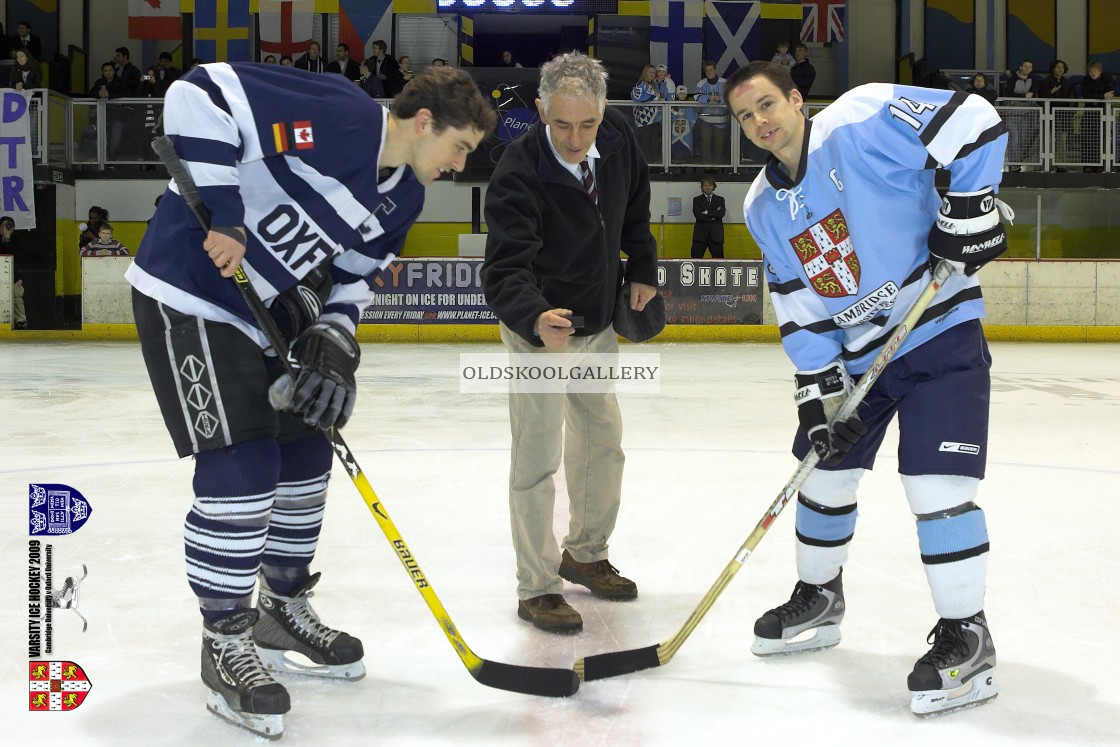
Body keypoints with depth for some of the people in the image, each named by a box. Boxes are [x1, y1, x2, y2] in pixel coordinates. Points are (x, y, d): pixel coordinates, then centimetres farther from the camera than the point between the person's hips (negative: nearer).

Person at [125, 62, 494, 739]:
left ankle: (283, 610, 30)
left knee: (306, 452, 13)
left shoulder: (405, 194, 3)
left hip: (272, 308, 10)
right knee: (242, 466, -12)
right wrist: (221, 213, -28)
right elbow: (199, 95, -27)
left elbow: (356, 272, 11)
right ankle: (226, 644, 3)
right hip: (192, 293, -9)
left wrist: (334, 340, -7)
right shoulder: (334, 115, -24)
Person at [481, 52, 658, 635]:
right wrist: (536, 320, -55)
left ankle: (585, 555, 38)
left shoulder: (617, 138, -11)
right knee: (538, 459, -5)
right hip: (538, 328, -7)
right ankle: (536, 589, 9)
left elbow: (634, 205, 10)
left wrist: (642, 269, 10)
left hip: (598, 324, 7)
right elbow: (504, 269, -37)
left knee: (603, 444, 18)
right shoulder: (518, 175, -30)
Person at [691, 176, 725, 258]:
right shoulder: (697, 200, 8)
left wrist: (707, 212, -10)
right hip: (701, 233, -1)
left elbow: (721, 214, -7)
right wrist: (713, 216, -10)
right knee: (696, 259, -4)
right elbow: (698, 215, -9)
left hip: (716, 234, 1)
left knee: (718, 259, 1)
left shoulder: (720, 200, 11)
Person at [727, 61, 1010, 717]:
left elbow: (973, 122, -17)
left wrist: (970, 205, -21)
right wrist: (819, 388, -3)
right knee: (824, 469, 13)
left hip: (940, 329, -7)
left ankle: (967, 637, 0)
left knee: (936, 483, -14)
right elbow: (798, 303, 5)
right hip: (853, 351, 7)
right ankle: (819, 599, 35)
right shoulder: (763, 207, 5)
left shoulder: (862, 121, -16)